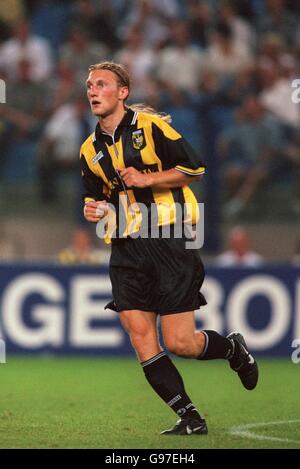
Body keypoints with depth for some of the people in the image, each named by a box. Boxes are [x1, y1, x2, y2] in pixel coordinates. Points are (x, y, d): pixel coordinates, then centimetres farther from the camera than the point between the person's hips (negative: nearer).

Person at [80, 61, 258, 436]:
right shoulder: (90, 150, 13)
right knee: (140, 338, -6)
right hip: (126, 252, 6)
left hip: (168, 240, -5)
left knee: (178, 343, -8)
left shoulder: (150, 125, -4)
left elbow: (194, 168, -5)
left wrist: (146, 179, -14)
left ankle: (233, 348, 25)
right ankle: (190, 419, 2)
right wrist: (96, 209, 4)